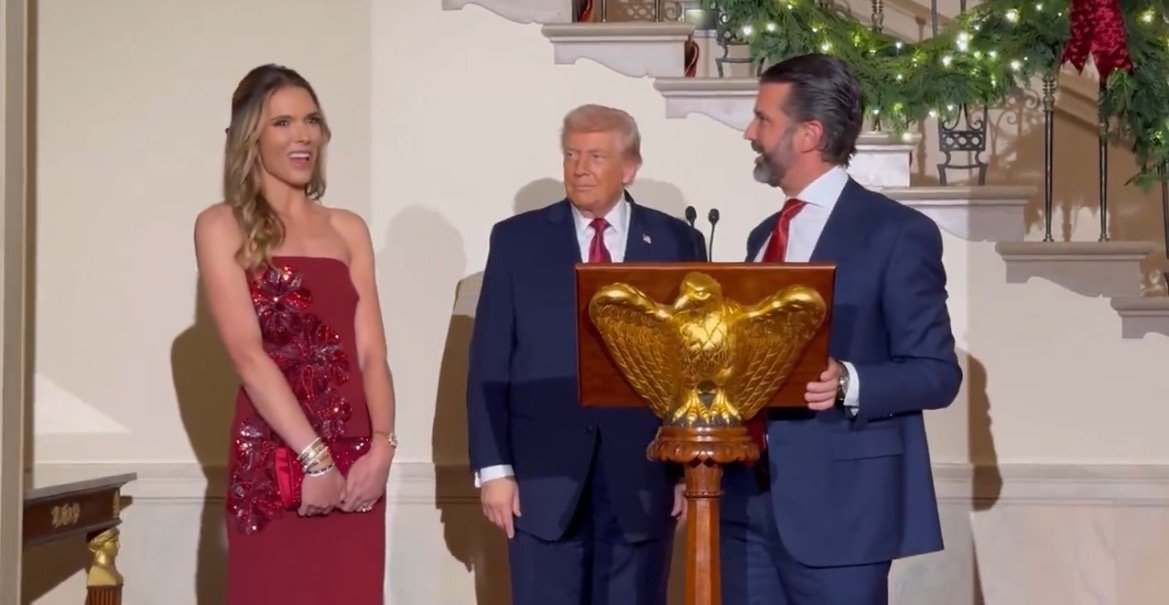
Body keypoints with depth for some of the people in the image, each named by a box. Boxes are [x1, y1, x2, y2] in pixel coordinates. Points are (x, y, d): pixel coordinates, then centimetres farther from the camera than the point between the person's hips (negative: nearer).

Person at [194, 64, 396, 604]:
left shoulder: (348, 229, 13)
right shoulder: (222, 227, 0)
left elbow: (371, 353, 6)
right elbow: (248, 354, -10)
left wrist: (381, 446, -10)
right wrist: (315, 458, -16)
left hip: (356, 465, 4)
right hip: (271, 462, -4)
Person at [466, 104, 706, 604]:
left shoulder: (678, 243, 5)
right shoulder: (516, 239, 5)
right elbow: (489, 364, 3)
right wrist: (493, 467, -4)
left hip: (643, 475, 1)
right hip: (544, 473, 0)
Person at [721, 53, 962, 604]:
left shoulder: (898, 232, -5)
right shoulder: (764, 236, 17)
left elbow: (936, 374, -9)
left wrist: (848, 382, -25)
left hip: (838, 504, -7)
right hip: (747, 499, 7)